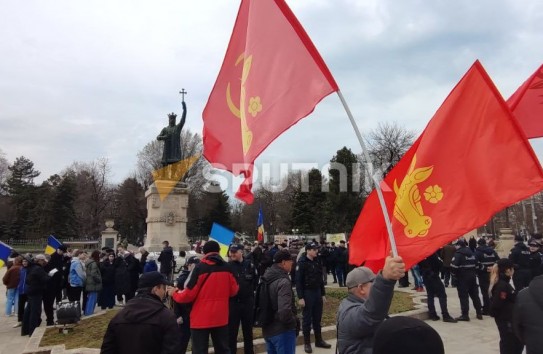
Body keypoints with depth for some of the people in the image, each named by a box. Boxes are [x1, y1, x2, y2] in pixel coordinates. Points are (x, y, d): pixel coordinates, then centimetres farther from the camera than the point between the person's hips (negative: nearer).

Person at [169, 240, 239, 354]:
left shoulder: (200, 268, -13)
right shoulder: (227, 268, -3)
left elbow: (188, 294, -12)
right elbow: (233, 290, 5)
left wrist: (174, 293, 8)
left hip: (201, 319, -3)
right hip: (221, 317, 4)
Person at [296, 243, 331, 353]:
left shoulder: (318, 262, 8)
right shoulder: (302, 263, -12)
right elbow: (298, 281, -14)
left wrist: (323, 294, 13)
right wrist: (300, 297, -17)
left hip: (317, 292, 6)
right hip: (307, 293, -6)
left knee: (317, 318, 14)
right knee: (307, 319, 4)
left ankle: (319, 340, 26)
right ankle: (307, 343, 15)